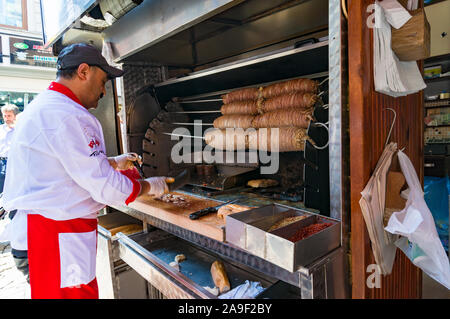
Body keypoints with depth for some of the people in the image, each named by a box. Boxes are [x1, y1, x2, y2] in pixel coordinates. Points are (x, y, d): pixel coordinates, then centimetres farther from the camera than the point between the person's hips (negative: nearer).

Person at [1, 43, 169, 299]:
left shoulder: (43, 107, 13)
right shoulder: (67, 117, -22)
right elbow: (106, 187, -22)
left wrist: (113, 162, 20)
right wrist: (150, 186, -6)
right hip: (58, 235, -10)